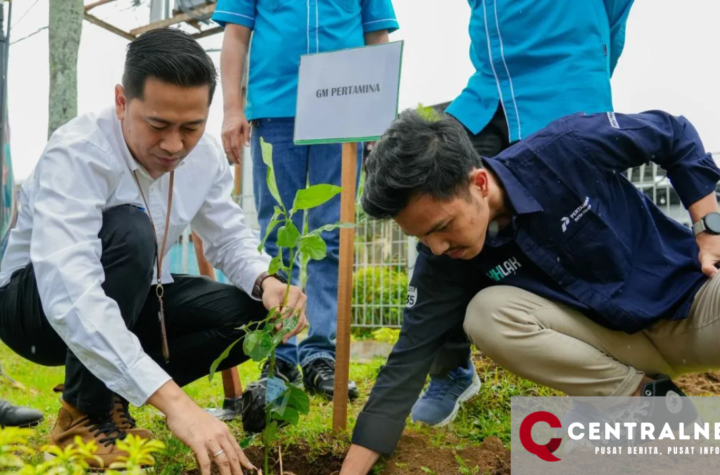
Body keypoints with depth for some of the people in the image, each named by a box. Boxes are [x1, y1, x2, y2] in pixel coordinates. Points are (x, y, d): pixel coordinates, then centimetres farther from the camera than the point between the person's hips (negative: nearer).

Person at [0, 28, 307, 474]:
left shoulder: (206, 156, -11)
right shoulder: (77, 154, -31)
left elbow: (231, 236, 1)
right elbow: (69, 295, -43)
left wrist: (266, 281, -25)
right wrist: (173, 399, -52)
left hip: (126, 304, 6)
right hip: (36, 304, -6)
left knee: (253, 313, -15)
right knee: (130, 231, -35)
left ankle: (111, 391, 1)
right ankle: (88, 411, -17)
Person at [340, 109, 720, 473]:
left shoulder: (566, 149, -23)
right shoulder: (443, 258, -14)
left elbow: (674, 133, -5)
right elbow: (410, 359, -12)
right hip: (616, 337, 4)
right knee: (485, 314, -25)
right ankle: (649, 396, -10)